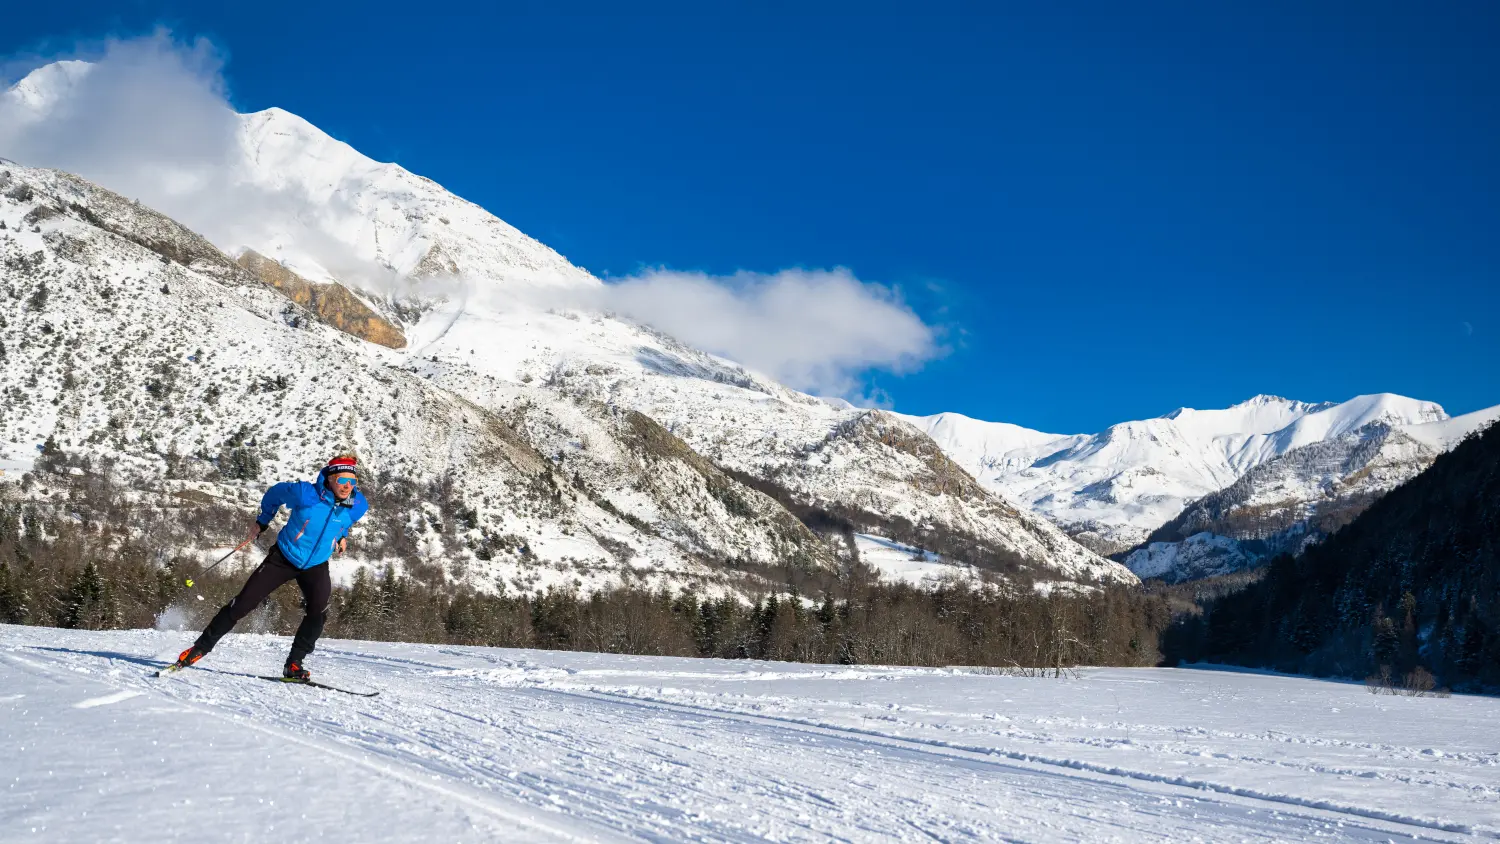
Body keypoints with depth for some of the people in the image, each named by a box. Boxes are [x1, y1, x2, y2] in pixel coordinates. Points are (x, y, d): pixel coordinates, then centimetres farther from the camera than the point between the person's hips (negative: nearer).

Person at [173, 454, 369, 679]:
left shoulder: (357, 506, -16)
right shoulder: (305, 494, -27)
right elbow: (276, 492, -4)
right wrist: (262, 521, 5)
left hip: (316, 566, 2)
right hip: (284, 557, -2)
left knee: (319, 612, -21)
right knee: (243, 604, -1)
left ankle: (294, 664, -6)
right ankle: (201, 647, 15)